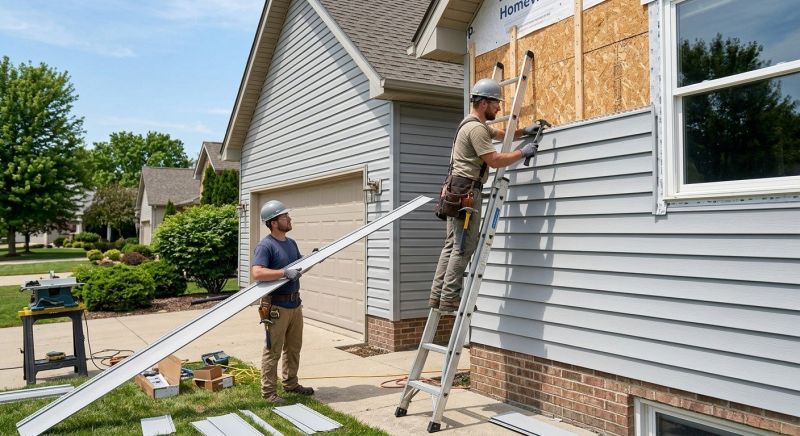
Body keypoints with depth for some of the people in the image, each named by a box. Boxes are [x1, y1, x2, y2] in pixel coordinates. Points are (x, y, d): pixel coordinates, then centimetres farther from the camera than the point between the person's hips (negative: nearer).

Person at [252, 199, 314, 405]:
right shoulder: (265, 246, -16)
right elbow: (256, 273, -28)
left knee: (293, 348, 19)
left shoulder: (291, 243, 11)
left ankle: (290, 383, 34)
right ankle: (268, 391, 11)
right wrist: (284, 272, -31)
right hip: (276, 307, -8)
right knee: (273, 351, 1)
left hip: (295, 304, 9)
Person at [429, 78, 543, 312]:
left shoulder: (475, 124, 21)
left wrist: (524, 131, 22)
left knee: (452, 245, 10)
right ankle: (450, 297, -5)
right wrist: (522, 152, -6)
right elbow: (495, 160, -17)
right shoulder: (476, 128, -13)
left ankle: (438, 295, 11)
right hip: (466, 191, -11)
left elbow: (501, 134, 36)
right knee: (464, 247, -8)